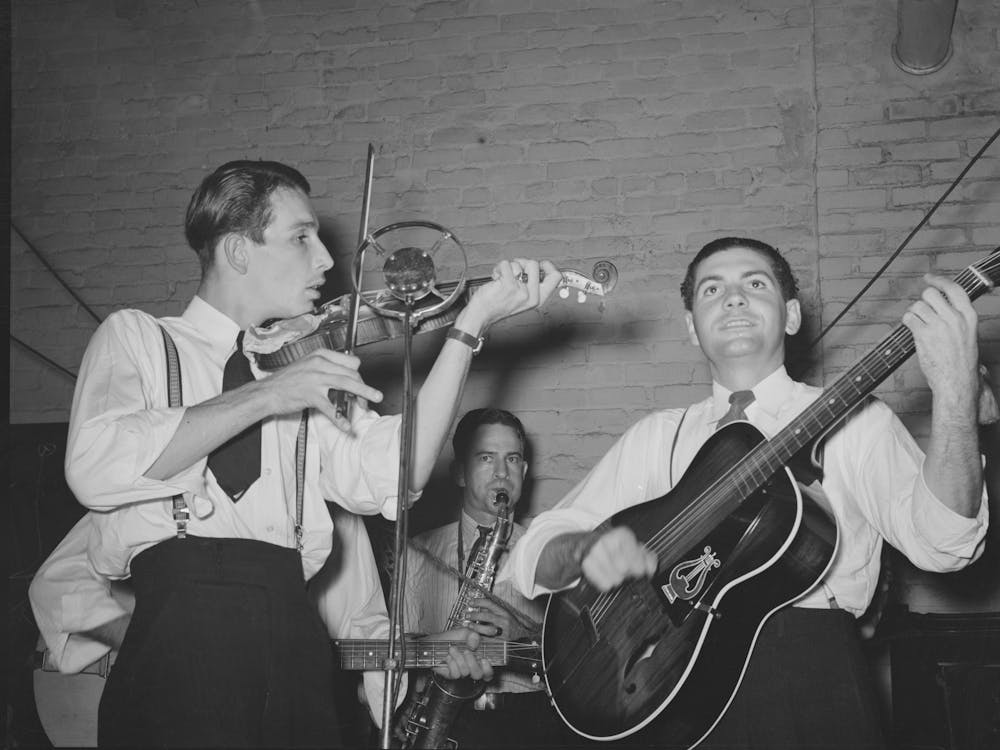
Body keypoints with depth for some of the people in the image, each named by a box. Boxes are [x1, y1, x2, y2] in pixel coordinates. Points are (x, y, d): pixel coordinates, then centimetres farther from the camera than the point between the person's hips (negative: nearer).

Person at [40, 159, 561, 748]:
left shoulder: (310, 368, 20)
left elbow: (388, 480, 3)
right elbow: (95, 469, -10)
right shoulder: (137, 338, 10)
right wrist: (265, 396, -11)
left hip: (294, 641, 4)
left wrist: (470, 327, 1)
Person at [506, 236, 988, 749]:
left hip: (808, 674, -1)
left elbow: (941, 542, -6)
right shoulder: (655, 438, 17)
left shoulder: (852, 423, 10)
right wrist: (587, 549, -9)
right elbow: (533, 558, 14)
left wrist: (953, 389, -19)